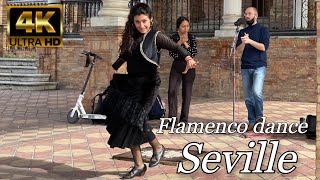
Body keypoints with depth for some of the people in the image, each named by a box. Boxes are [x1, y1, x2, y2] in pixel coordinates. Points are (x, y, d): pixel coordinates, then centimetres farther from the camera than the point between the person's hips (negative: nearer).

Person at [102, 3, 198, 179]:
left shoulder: (156, 36, -6)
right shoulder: (131, 37, 9)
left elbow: (175, 47, -17)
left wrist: (188, 58, -35)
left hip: (147, 84, -6)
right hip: (130, 83, 6)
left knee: (135, 119, -15)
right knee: (125, 121, 2)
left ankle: (158, 147, 14)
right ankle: (138, 166, 12)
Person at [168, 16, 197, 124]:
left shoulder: (192, 38, 3)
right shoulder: (173, 38, 1)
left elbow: (193, 53, -9)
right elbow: (172, 54, -10)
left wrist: (185, 43, -16)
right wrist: (179, 42, -17)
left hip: (189, 67, 1)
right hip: (176, 67, 0)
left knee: (187, 93, 4)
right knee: (172, 91, -14)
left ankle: (184, 119, 13)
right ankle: (172, 118, -13)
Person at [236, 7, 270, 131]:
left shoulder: (263, 30, 4)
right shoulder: (242, 32, 15)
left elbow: (264, 47, -9)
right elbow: (238, 50, 6)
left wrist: (250, 41, -20)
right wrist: (243, 43, -14)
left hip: (259, 66, -4)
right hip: (245, 68, 4)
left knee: (256, 91, -23)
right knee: (248, 97, 4)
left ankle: (259, 116, -4)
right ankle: (252, 121, 12)